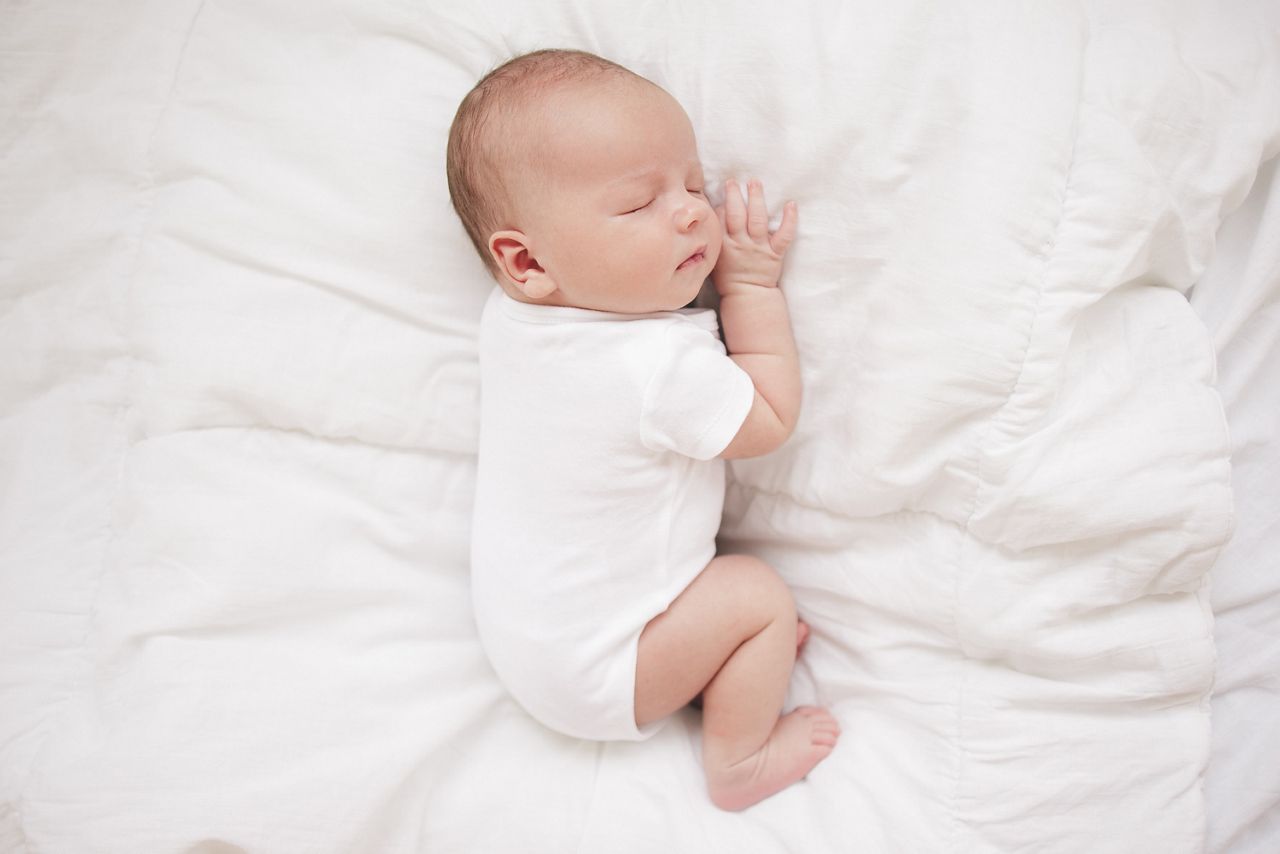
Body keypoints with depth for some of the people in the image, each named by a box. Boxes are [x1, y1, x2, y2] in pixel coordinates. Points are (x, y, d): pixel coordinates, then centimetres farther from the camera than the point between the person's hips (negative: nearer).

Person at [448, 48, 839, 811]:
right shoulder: (662, 363, -35)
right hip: (588, 675, -8)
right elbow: (772, 419, -17)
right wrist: (753, 282, -13)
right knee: (761, 596, -2)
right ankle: (739, 763, 12)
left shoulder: (511, 314, -10)